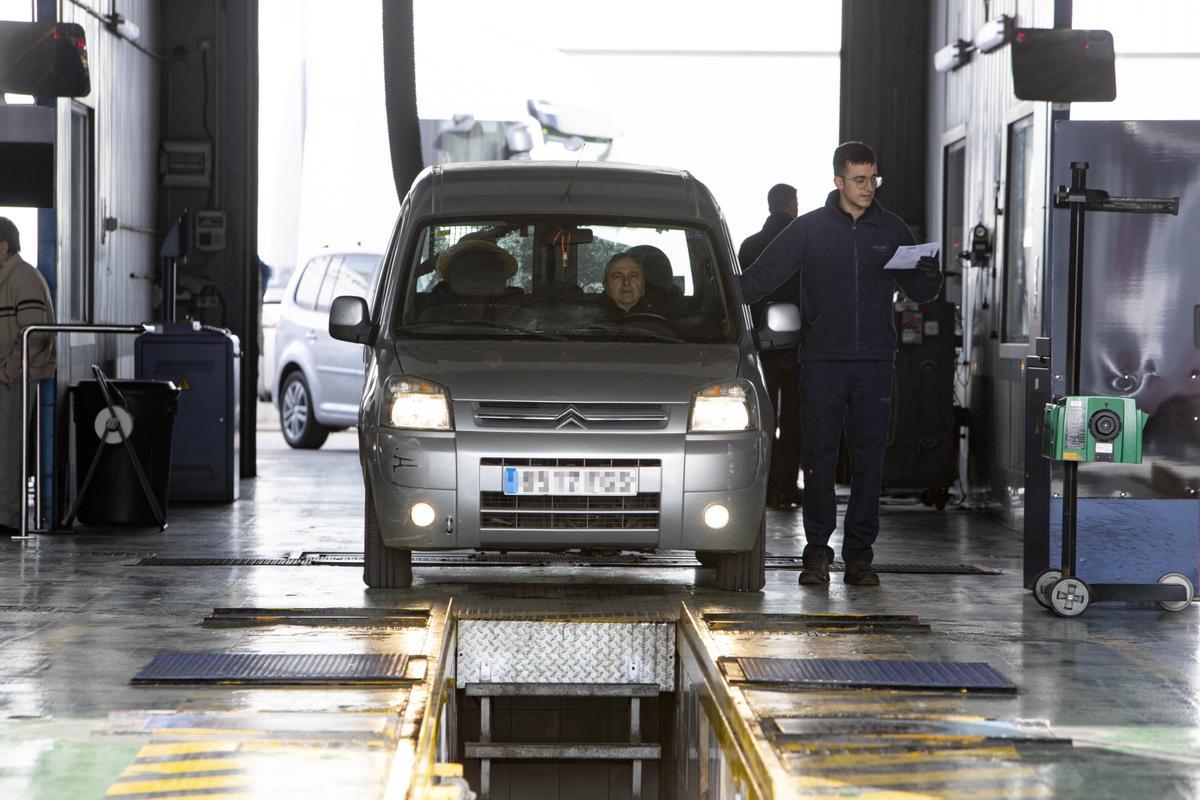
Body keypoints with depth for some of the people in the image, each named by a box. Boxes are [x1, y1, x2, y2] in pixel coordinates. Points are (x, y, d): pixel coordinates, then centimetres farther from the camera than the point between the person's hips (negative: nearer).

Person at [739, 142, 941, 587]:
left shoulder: (891, 230, 9)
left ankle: (859, 555, 7)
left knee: (869, 460, 2)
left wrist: (930, 276, -11)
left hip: (875, 364, 1)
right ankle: (817, 550, 7)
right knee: (818, 459, -1)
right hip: (822, 362, -1)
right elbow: (762, 276, 1)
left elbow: (918, 292, 12)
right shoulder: (810, 229, 3)